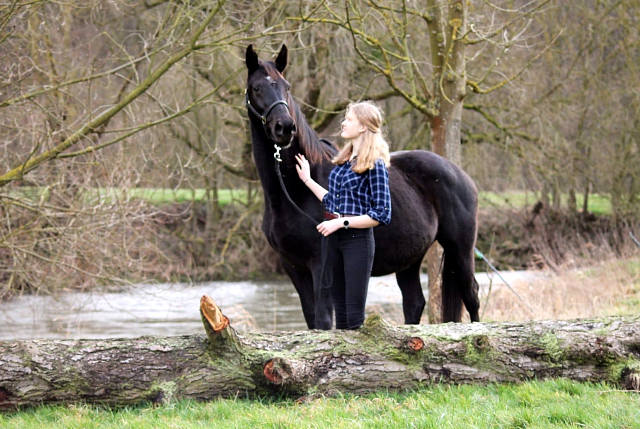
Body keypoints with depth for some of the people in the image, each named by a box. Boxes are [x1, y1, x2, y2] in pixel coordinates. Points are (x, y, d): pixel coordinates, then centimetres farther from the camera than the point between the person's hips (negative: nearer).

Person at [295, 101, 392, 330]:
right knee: (339, 308, 14)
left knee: (354, 312, -5)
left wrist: (342, 222, -19)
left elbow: (381, 215, -16)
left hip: (357, 239, -8)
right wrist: (308, 181, 21)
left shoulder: (375, 165, -13)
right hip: (332, 239, 8)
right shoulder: (343, 160, 11)